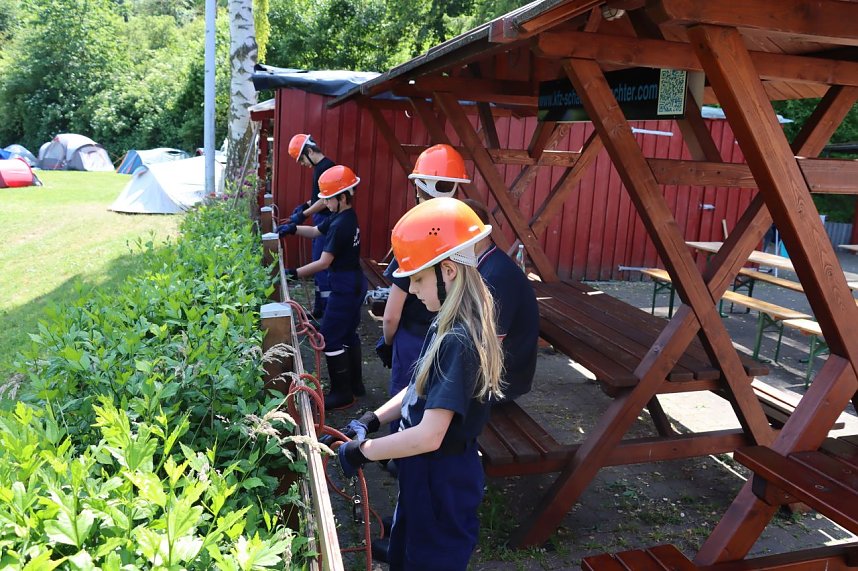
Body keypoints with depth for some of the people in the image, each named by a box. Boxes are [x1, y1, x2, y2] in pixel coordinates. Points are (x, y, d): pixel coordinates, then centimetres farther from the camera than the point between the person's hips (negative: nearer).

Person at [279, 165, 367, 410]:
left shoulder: (341, 225, -23)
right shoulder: (345, 217, 8)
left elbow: (324, 262, -24)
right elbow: (316, 231, 18)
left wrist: (294, 273, -20)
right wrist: (293, 228, 3)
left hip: (345, 287, -10)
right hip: (354, 284, 10)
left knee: (331, 338, -3)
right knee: (348, 334, 19)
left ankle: (342, 394, 5)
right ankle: (355, 384, 30)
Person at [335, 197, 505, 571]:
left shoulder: (458, 342, -30)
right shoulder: (448, 326, -1)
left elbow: (429, 436, -32)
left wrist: (363, 450, -20)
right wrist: (372, 420, -1)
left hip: (442, 483, -8)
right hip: (426, 474, 9)